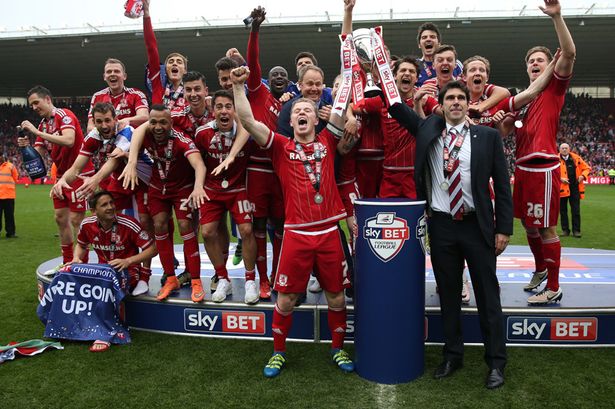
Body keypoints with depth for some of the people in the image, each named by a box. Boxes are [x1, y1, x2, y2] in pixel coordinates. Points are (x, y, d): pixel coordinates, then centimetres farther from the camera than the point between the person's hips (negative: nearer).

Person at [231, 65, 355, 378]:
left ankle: (338, 349, 33)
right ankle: (278, 352, 28)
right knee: (286, 297, 7)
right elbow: (247, 120, -6)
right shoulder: (281, 147, 3)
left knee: (336, 295, 12)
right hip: (296, 233, -1)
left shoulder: (327, 141, 7)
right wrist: (238, 86, -12)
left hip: (329, 231, 1)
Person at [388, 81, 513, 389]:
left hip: (477, 225, -2)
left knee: (488, 296, 6)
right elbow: (397, 107, 8)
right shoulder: (427, 130, 6)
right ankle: (452, 356, 28)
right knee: (448, 294, 12)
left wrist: (504, 228, -3)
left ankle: (496, 363, 20)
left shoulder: (488, 136, 1)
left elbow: (502, 184, 1)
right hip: (441, 225, 2)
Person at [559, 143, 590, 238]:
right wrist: (560, 178, -19)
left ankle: (576, 230, 8)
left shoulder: (576, 158, 6)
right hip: (562, 188, -1)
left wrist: (583, 176, -5)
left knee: (576, 210, 1)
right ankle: (565, 230, 16)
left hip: (575, 188, 1)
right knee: (563, 210, 6)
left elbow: (587, 168, 14)